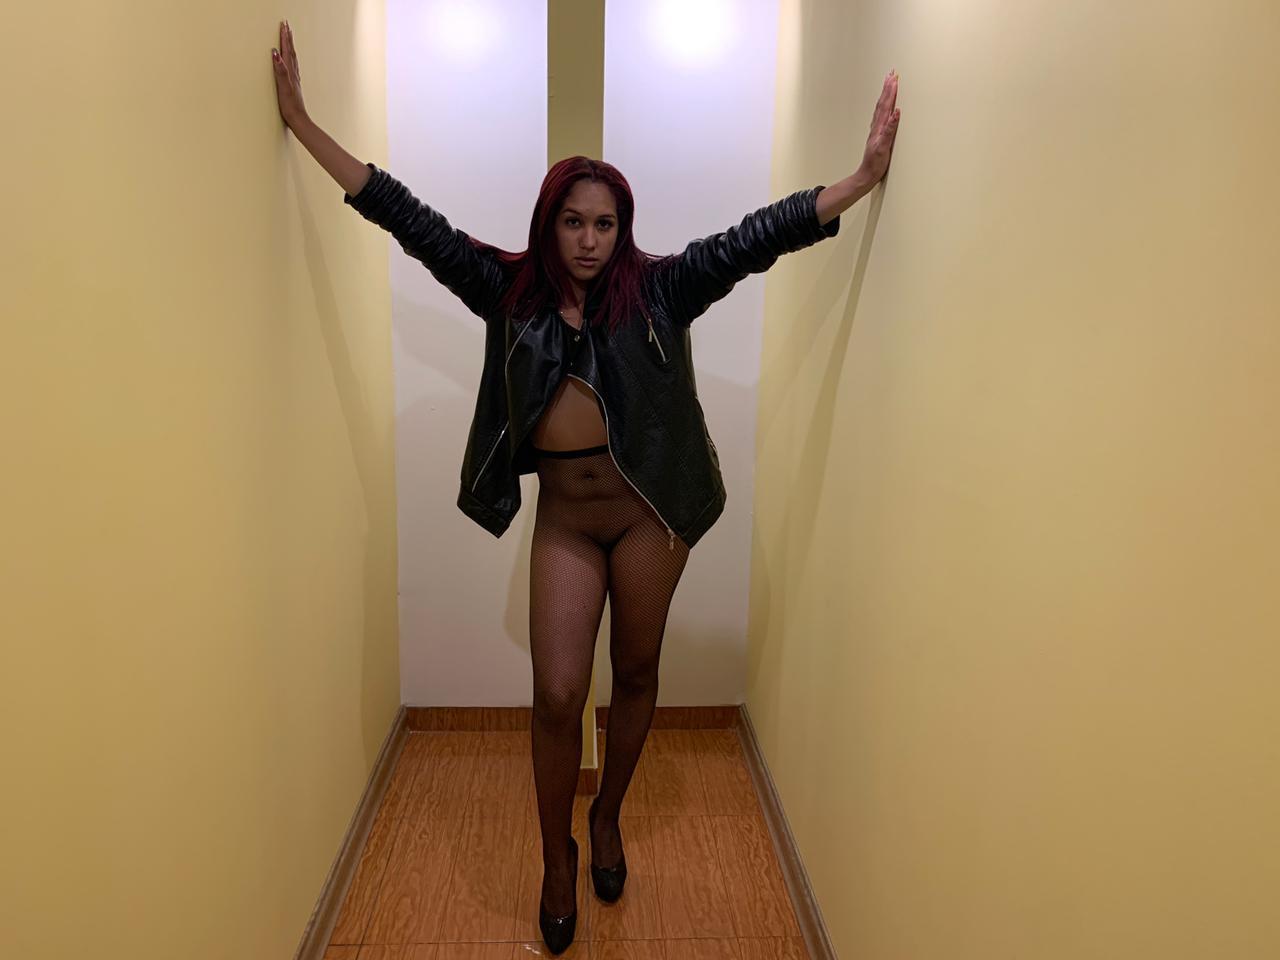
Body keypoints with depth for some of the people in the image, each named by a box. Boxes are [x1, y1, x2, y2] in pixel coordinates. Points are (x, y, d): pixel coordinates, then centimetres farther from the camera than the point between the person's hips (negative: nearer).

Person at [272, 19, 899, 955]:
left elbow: (754, 239, -7)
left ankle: (609, 818, 39)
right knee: (558, 696, 0)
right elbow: (413, 222, 3)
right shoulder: (509, 288, 3)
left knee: (636, 675, 13)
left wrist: (864, 178, -15)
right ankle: (558, 860, 24)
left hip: (648, 509, 0)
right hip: (563, 515, 1)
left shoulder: (658, 289, -1)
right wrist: (304, 122, 2)